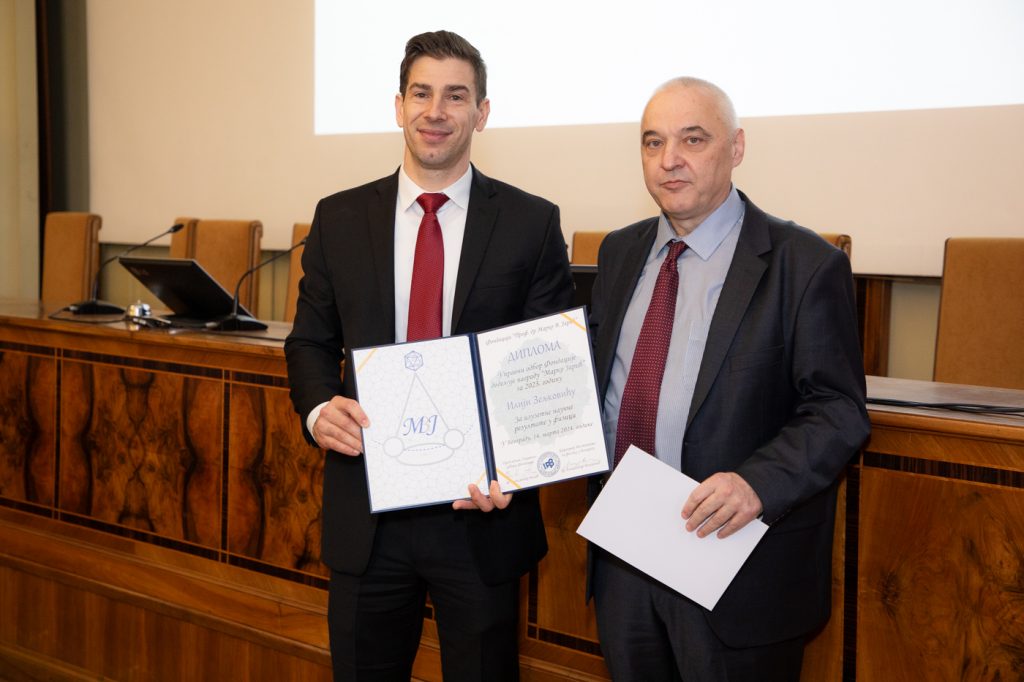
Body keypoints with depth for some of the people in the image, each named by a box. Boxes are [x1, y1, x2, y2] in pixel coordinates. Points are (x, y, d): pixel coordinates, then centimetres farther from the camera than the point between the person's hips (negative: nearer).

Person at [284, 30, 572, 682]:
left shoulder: (533, 223, -2)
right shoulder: (339, 217, 4)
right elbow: (310, 341, 10)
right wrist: (319, 408, -12)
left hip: (481, 505, -1)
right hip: (366, 507, 2)